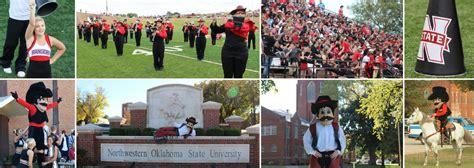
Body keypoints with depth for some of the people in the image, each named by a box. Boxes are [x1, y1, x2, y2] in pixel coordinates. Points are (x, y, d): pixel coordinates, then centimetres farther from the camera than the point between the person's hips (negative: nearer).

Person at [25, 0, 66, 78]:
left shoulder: (50, 39, 4)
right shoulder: (30, 38, -4)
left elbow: (62, 48, 21)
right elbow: (31, 23, -23)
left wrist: (53, 59, 11)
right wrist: (32, 8, -34)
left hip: (46, 73, 2)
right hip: (32, 73, -2)